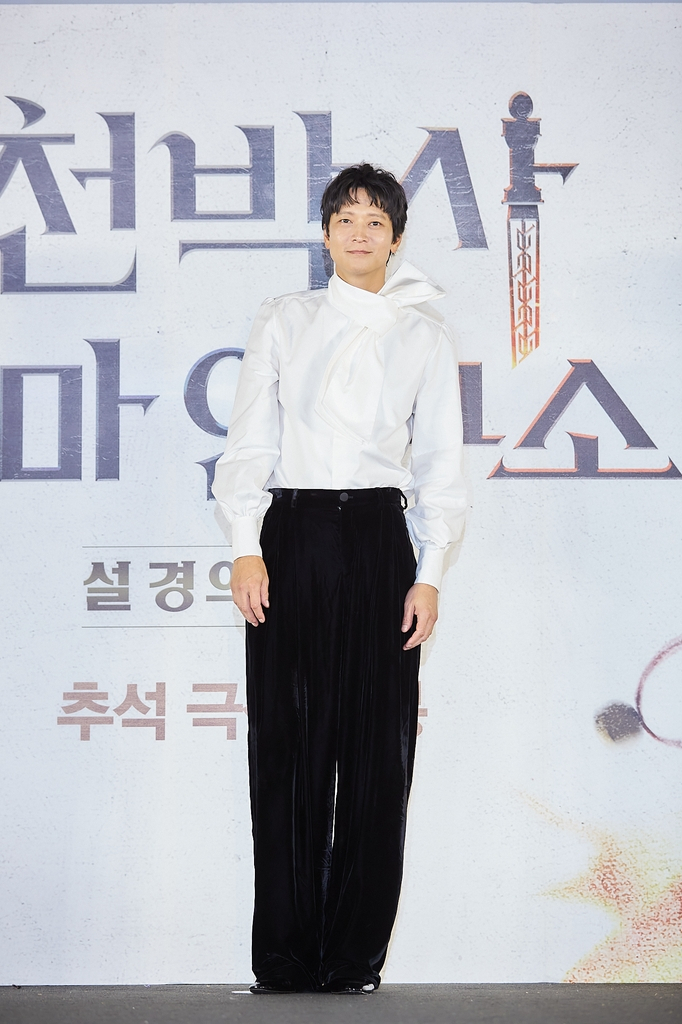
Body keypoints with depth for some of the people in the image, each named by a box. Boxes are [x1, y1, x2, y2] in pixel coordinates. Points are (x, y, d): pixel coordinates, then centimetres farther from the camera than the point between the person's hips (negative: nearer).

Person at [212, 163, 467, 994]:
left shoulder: (424, 334, 11)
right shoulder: (284, 321, 10)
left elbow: (440, 459, 9)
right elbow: (250, 440, 7)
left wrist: (430, 573, 1)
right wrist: (246, 546, -4)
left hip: (379, 537, 0)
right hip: (291, 534, 0)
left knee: (378, 749, -3)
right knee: (288, 744, -3)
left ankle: (355, 956, 4)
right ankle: (286, 959, 2)